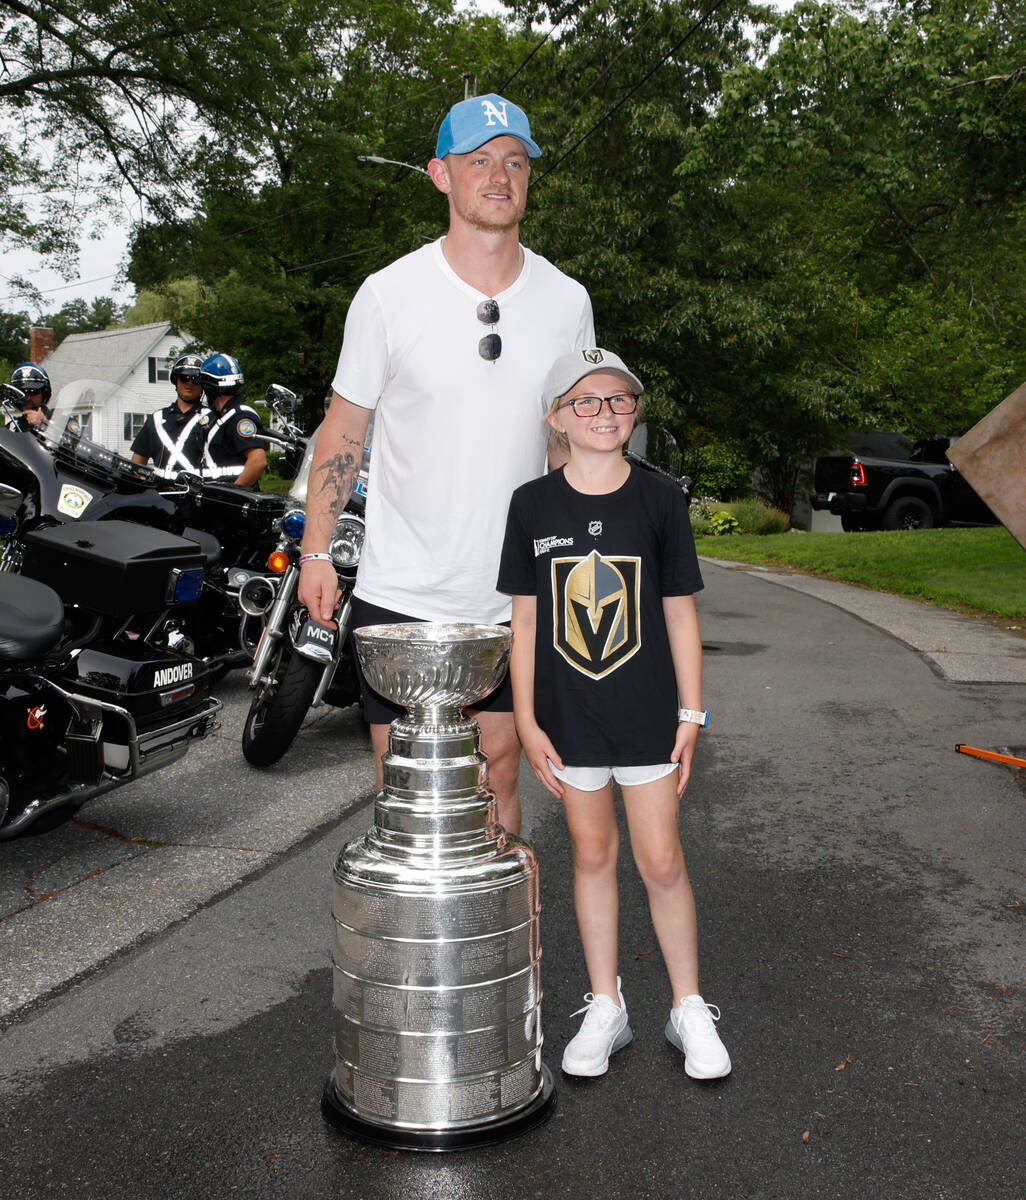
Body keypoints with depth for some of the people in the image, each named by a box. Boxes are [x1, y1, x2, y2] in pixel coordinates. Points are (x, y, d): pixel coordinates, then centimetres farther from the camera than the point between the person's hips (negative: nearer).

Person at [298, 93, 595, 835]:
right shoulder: (389, 294, -5)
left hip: (514, 598, 2)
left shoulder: (567, 301, 3)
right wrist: (316, 552, -2)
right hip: (401, 593, -2)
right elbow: (344, 426, 2)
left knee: (499, 773, 13)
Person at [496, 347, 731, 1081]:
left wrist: (691, 713, -1)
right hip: (569, 716, 1)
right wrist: (527, 720, -2)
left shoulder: (660, 499, -3)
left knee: (662, 862, 4)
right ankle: (606, 1008, 28)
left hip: (647, 712, -1)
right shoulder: (533, 505, -2)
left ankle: (690, 1010, 24)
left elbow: (679, 612, 0)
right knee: (592, 854, 13)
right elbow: (525, 618, 1)